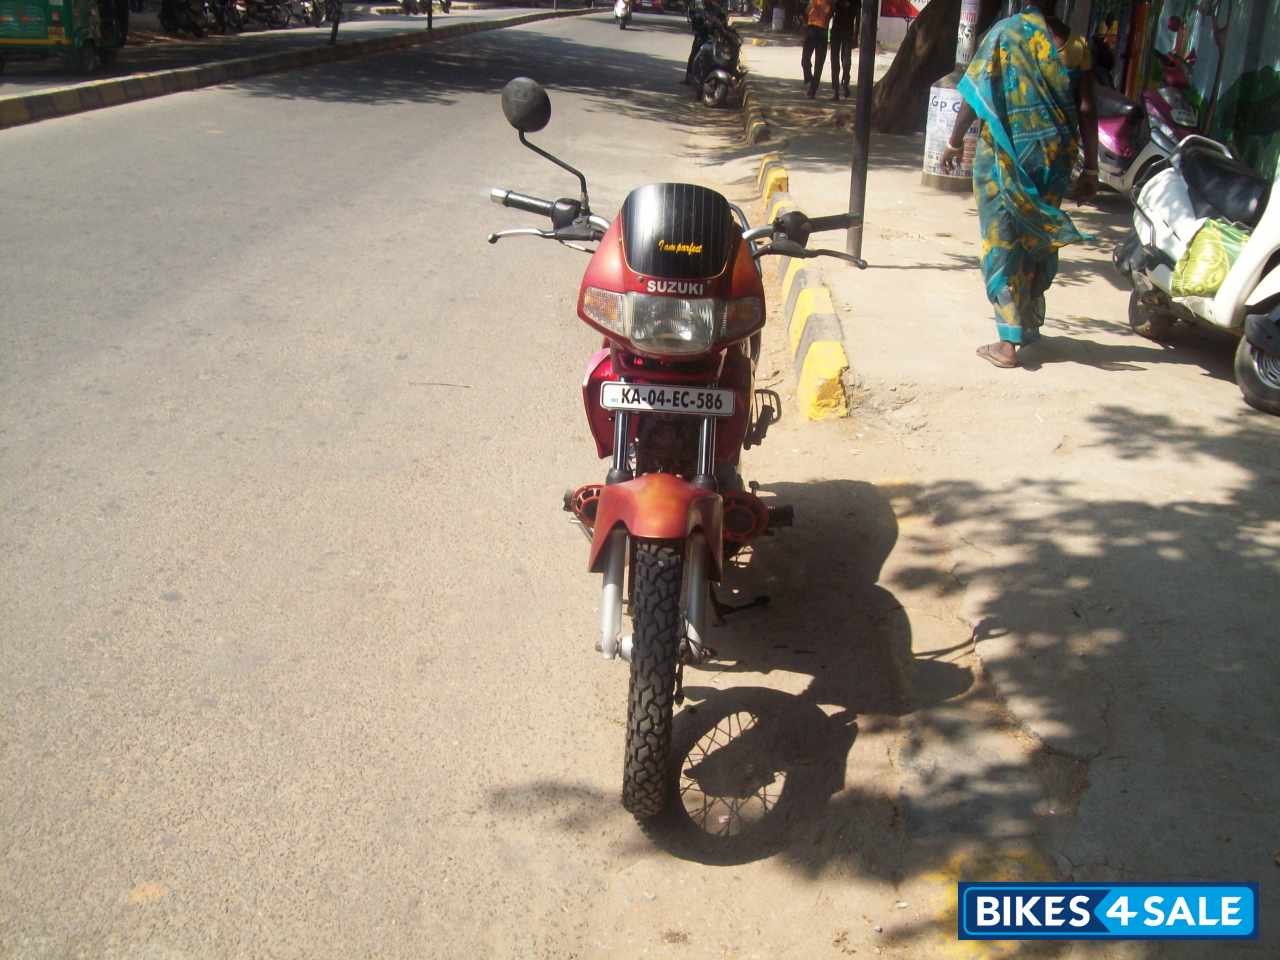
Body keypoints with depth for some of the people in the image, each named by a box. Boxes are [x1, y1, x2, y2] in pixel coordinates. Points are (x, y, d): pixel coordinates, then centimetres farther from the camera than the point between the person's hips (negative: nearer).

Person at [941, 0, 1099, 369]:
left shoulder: (1004, 33, -6)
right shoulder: (1075, 44, 1)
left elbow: (975, 95, -8)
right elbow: (1086, 111, -1)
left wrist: (955, 142, 4)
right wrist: (1090, 169, 4)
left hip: (1005, 158, -3)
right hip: (1055, 159, 3)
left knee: (1003, 244, 3)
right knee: (1039, 240, 18)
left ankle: (1009, 342, -2)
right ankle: (1030, 324, 33)